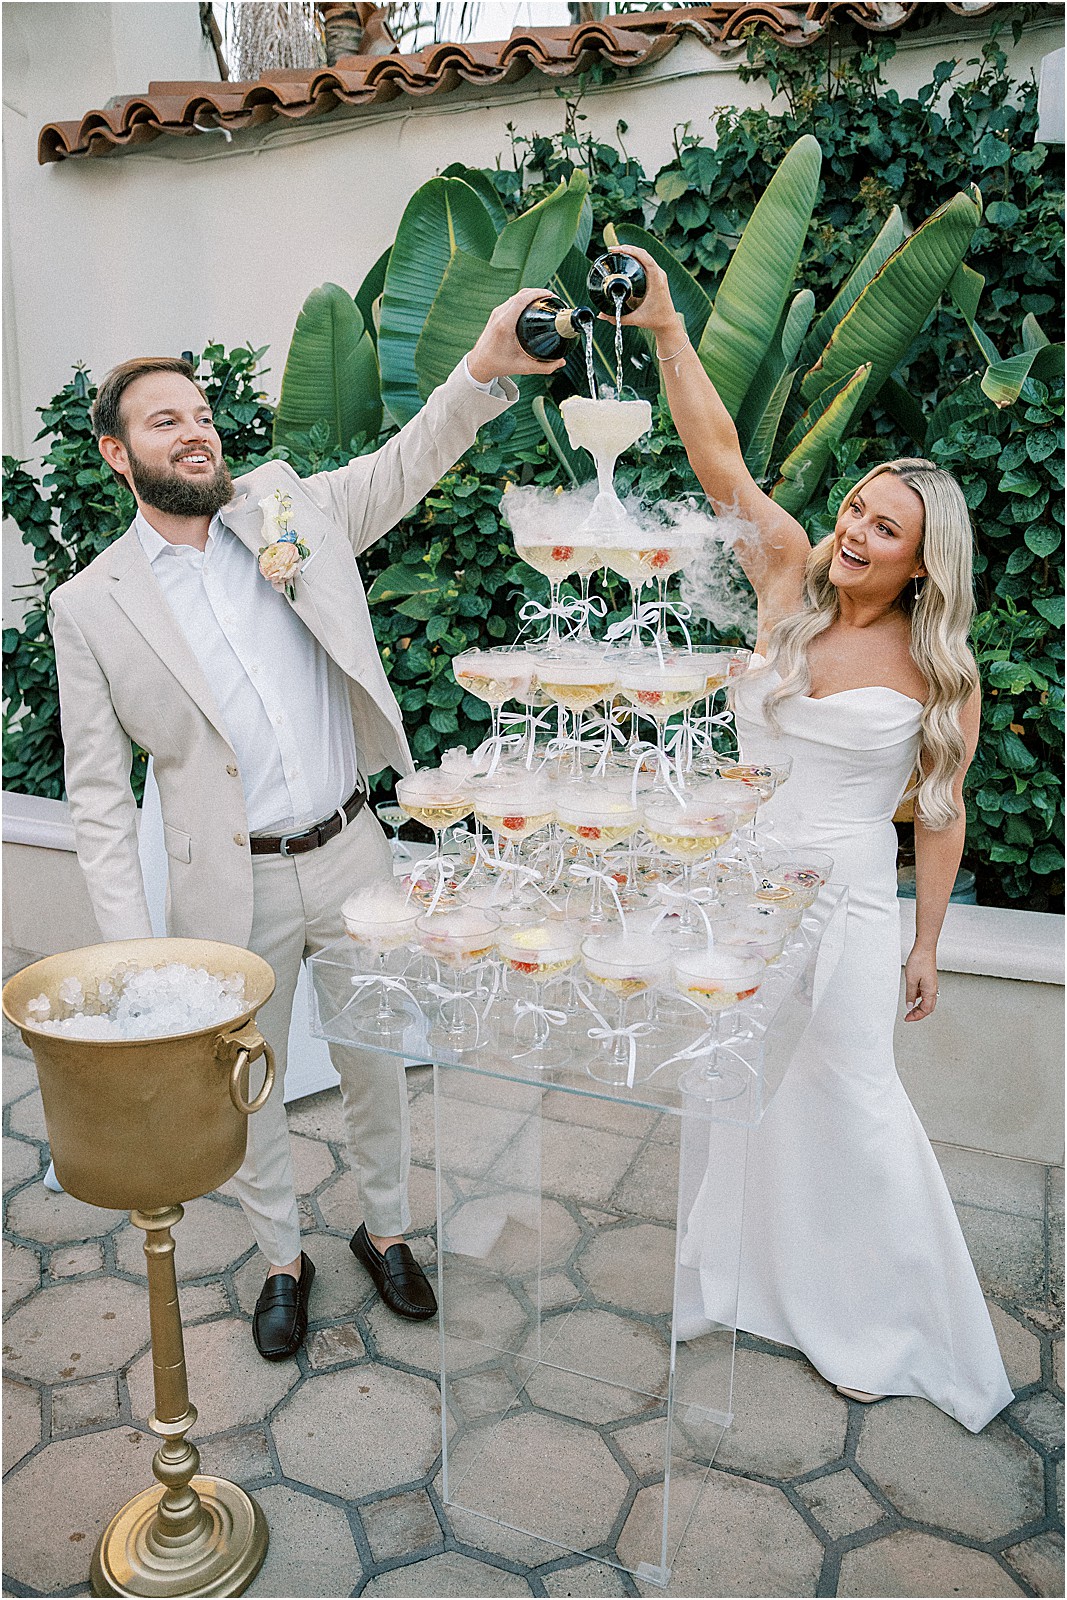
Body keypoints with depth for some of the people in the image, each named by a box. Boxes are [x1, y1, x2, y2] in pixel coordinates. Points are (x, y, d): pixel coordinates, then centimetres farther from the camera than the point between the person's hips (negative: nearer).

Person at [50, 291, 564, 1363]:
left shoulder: (290, 509, 2)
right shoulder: (90, 604, -4)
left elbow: (409, 461, -9)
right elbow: (98, 793, -3)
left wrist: (483, 369, -29)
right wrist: (126, 942, -8)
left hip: (350, 853, 2)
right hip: (231, 886, -1)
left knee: (375, 1061, 17)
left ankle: (385, 1231, 42)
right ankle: (282, 1257, 41)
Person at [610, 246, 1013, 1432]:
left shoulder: (940, 671, -7)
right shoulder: (790, 584, -1)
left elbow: (941, 811, -1)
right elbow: (719, 460, -9)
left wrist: (928, 943, 2)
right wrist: (668, 330, -18)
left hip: (843, 900, -3)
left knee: (849, 1099, 6)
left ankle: (887, 1326, 31)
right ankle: (761, 1276, 43)